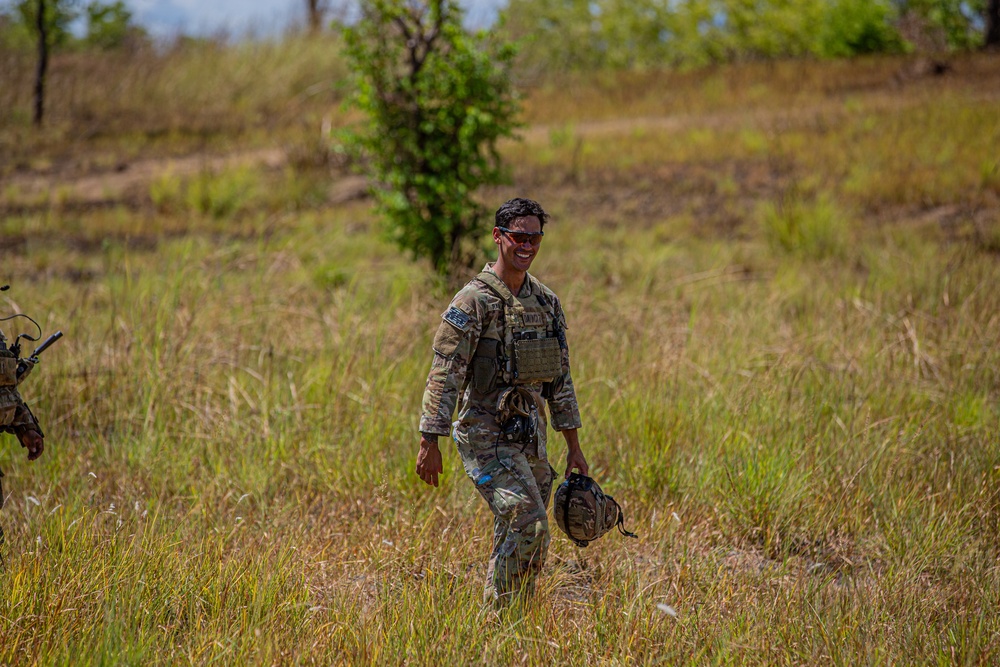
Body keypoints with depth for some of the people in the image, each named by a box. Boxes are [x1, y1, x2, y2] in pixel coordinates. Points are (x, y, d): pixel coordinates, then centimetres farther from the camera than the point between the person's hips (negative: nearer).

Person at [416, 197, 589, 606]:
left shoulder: (546, 303, 11)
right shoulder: (473, 301, -10)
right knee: (528, 525, -18)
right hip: (486, 434, -7)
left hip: (530, 432, 7)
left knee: (517, 536, 9)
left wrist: (574, 445, 15)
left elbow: (559, 377, 17)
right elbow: (444, 375, -12)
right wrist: (429, 443, -15)